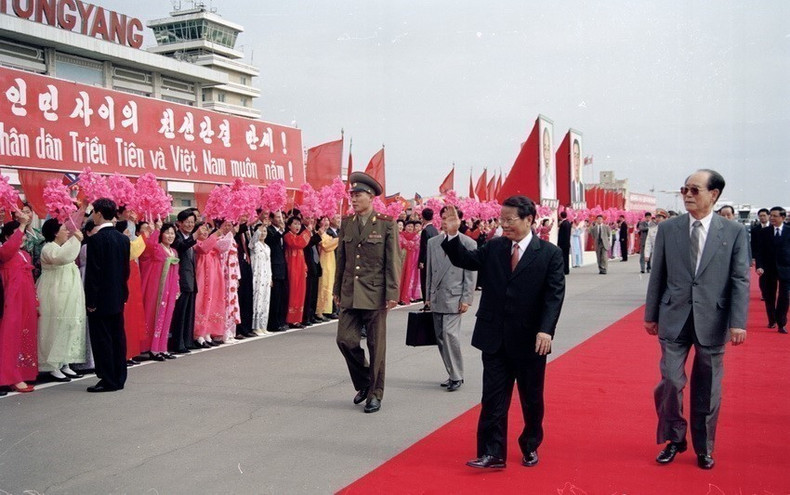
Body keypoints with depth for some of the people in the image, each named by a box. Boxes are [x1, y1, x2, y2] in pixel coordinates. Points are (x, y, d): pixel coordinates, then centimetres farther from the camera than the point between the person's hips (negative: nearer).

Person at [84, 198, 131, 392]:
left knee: (102, 339, -1)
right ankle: (119, 379, 18)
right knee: (117, 337, 11)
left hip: (101, 299, -7)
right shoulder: (123, 238, 7)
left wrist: (90, 301, -12)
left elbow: (92, 272, -16)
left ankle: (108, 381, 3)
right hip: (118, 297, 7)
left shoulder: (96, 239, -15)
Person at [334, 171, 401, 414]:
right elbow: (341, 259, 14)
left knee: (376, 346, 3)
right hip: (349, 294, 4)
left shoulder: (386, 225, -4)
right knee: (345, 339, -1)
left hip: (375, 294, -4)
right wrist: (337, 290, 12)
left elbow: (393, 262, -6)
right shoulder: (346, 223, 9)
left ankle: (375, 393, 17)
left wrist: (392, 294, -11)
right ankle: (363, 383, 22)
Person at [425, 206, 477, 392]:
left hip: (454, 297, -5)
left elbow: (470, 275, -4)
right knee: (440, 337, 7)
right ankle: (453, 374, 19)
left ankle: (456, 376, -3)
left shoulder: (468, 243, -2)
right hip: (436, 298, 5)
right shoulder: (432, 242, 11)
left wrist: (466, 299, -9)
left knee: (450, 334, -16)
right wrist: (428, 296, 12)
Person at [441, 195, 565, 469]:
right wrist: (453, 235, -10)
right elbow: (464, 260, 6)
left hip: (530, 340, -2)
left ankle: (530, 446, 34)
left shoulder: (550, 253, -6)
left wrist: (546, 330, -22)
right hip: (495, 339, 2)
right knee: (493, 398, 2)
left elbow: (554, 295, -11)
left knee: (532, 399, 15)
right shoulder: (493, 247, 4)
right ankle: (492, 453, 7)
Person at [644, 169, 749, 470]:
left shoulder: (734, 232, -1)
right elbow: (657, 275, 6)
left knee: (707, 389, 10)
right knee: (671, 381, -1)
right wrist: (651, 314, 7)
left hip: (712, 321, -1)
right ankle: (674, 439, 23)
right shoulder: (668, 229, 2)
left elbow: (740, 281, -3)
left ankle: (704, 448, 28)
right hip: (674, 318, 1)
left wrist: (738, 322, -10)